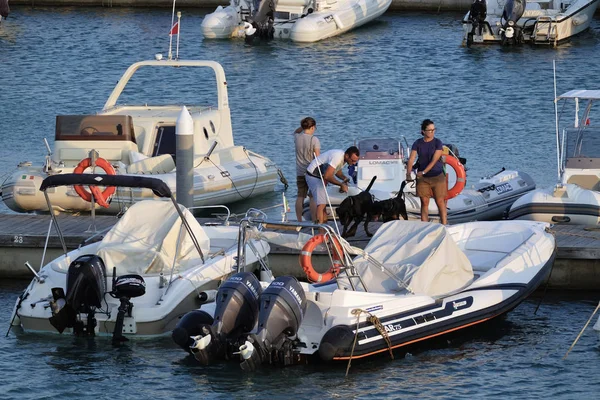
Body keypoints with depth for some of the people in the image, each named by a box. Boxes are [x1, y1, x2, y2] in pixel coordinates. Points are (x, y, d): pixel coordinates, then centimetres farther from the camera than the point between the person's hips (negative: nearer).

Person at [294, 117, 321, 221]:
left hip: (300, 173, 4)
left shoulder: (297, 138, 0)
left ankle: (299, 220, 12)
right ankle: (314, 221, -1)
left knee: (300, 196, 10)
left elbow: (296, 132, 28)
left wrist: (302, 126, 14)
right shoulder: (314, 139, -13)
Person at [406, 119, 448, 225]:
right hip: (422, 178, 2)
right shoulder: (417, 143, 0)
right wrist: (408, 174, -19)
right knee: (424, 202, 4)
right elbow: (411, 159, -6)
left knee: (440, 202, -2)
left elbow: (434, 160, -14)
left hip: (437, 176, -2)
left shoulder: (438, 143, -6)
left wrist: (423, 172, -21)